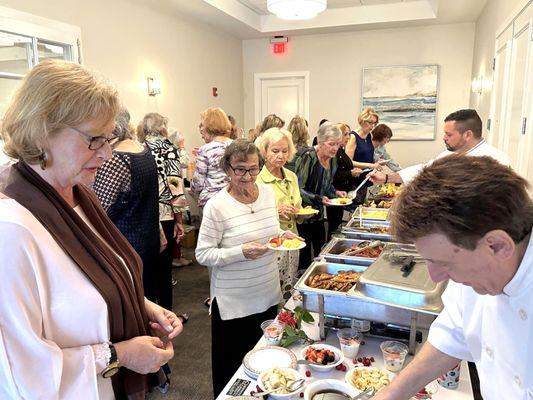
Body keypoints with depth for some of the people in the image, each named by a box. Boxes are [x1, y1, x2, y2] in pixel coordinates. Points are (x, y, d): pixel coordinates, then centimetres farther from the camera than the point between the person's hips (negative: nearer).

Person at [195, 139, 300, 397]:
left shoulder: (268, 193, 0)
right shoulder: (217, 206, -17)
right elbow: (203, 255, -15)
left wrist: (284, 236, -6)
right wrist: (241, 252, -27)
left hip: (269, 296, 6)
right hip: (233, 303, -5)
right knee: (232, 369, 13)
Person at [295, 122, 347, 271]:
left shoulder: (332, 159, 4)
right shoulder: (308, 157, -20)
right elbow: (298, 189, -20)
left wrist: (336, 192, 0)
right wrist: (318, 199, -28)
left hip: (319, 214, 8)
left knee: (321, 252, 15)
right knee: (305, 256, 0)